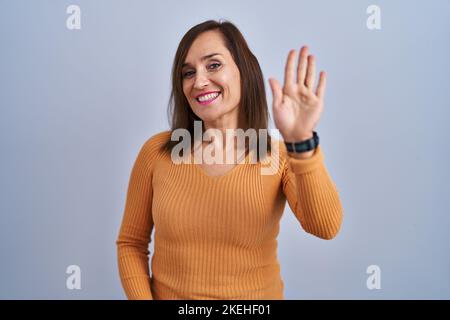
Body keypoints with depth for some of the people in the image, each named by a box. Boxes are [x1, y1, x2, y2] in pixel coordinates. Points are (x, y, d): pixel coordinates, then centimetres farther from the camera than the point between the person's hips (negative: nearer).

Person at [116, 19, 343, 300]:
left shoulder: (281, 155, -12)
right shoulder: (157, 151, -12)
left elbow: (326, 228, -28)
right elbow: (131, 243, -3)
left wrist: (302, 141, -41)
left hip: (257, 296, 0)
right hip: (167, 294, 1)